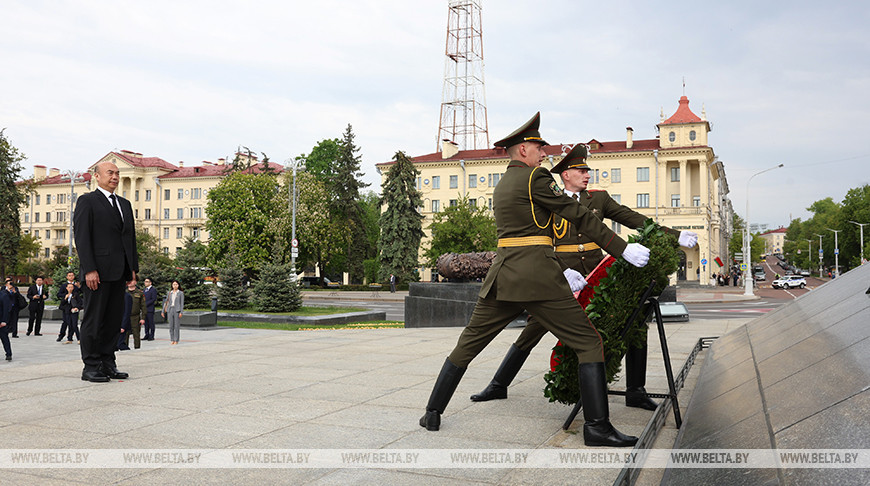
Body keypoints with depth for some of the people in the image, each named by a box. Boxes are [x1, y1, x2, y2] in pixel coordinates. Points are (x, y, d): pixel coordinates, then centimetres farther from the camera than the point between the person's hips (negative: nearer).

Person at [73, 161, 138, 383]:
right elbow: (82, 237, -8)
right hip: (98, 271, -6)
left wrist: (133, 267, 12)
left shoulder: (125, 204, 20)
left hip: (119, 272, 6)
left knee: (114, 319, 8)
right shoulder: (87, 201, 0)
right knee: (94, 319, -1)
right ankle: (91, 367, 4)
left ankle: (107, 363, 14)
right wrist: (89, 270, -16)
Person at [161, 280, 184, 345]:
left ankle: (176, 340, 1)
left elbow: (182, 303, -1)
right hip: (170, 310, 4)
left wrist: (181, 312, -10)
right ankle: (172, 340, 9)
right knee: (171, 326, 3)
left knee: (177, 326, -4)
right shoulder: (169, 293, 14)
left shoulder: (181, 293, 3)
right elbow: (166, 302, 17)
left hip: (177, 310, -3)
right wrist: (163, 311, 13)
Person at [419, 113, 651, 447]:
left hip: (502, 275, 8)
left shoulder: (501, 186, 21)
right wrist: (623, 249, -2)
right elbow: (579, 216, -5)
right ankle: (597, 426, -3)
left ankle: (433, 413, 21)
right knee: (589, 343, 1)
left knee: (469, 343, 16)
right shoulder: (535, 177, -4)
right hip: (536, 275, -7)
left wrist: (563, 271, 26)